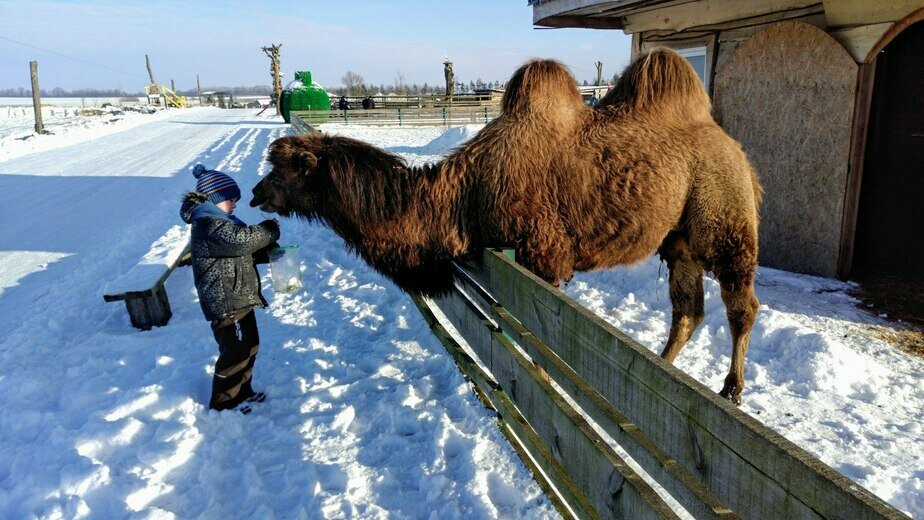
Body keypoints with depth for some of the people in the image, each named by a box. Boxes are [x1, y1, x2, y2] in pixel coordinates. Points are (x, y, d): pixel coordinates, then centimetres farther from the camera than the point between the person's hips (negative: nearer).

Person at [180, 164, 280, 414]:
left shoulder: (219, 221, 16)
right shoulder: (208, 225, -18)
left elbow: (244, 252, 20)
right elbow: (240, 240, -31)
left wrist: (268, 252, 2)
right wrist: (269, 231, -16)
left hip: (238, 298, 11)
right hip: (225, 303, -11)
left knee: (249, 346, 19)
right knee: (235, 352, -1)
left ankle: (242, 392, 34)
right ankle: (222, 402, 15)